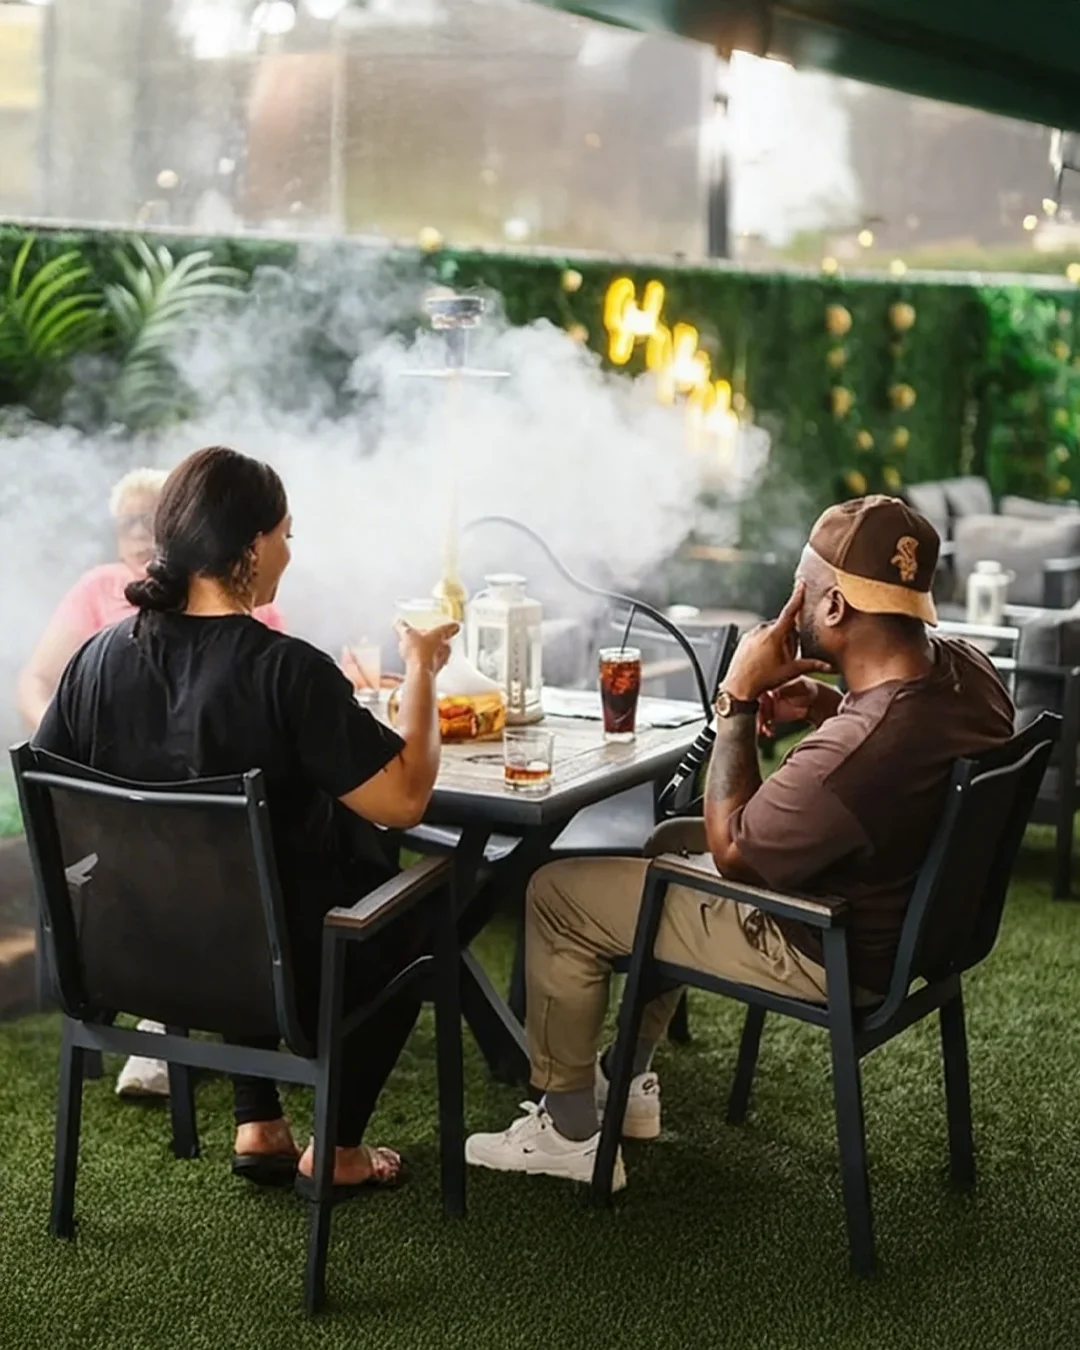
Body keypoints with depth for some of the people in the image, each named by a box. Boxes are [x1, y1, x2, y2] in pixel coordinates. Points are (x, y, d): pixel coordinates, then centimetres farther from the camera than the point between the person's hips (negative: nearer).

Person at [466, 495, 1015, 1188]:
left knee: (556, 892, 1)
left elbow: (731, 849, -20)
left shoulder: (854, 750, -37)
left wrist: (739, 698, -15)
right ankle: (630, 1079, 36)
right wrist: (828, 707, -3)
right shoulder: (969, 668, -11)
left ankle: (569, 1130, 17)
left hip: (836, 959, -9)